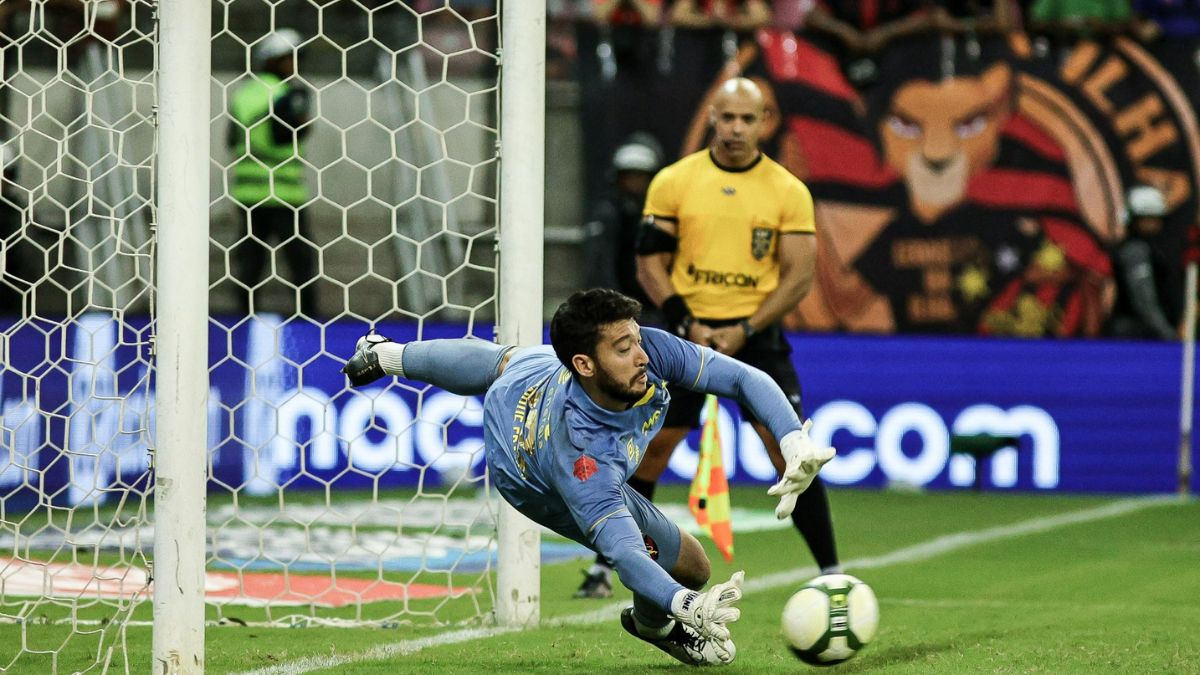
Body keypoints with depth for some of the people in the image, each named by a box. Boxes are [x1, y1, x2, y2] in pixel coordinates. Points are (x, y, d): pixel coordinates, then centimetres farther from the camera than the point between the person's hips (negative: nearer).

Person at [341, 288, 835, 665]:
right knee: (689, 565, -7)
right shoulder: (583, 459, -52)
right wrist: (687, 605, -74)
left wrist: (796, 444, -48)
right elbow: (625, 553, -57)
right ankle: (655, 624, 32)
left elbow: (744, 378, -34)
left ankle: (386, 355, 72)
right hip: (529, 478, -5)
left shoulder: (650, 351, -41)